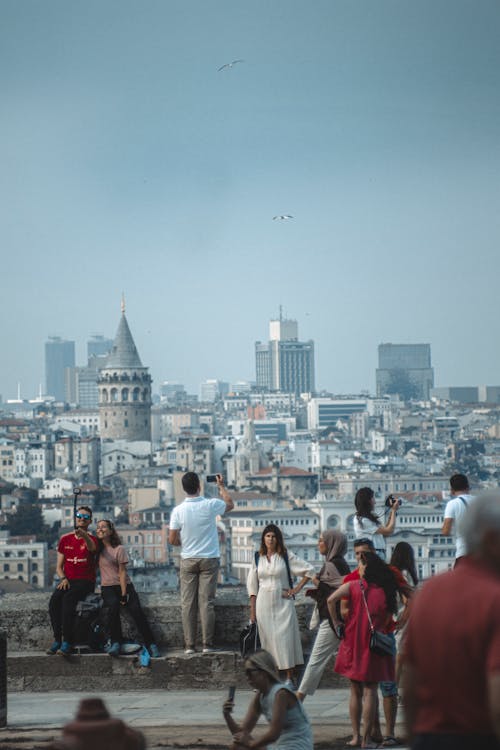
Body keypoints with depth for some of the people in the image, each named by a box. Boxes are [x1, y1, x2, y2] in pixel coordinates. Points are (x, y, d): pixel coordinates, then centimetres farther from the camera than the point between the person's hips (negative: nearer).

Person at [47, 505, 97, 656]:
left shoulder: (91, 539, 3)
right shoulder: (65, 539, 14)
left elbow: (91, 547, -26)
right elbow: (59, 566, 15)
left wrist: (83, 535, -49)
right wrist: (63, 578, -8)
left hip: (86, 581, -3)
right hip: (68, 580, 4)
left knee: (68, 598, -34)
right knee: (54, 599, -29)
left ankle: (66, 642, -35)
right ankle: (57, 640, -26)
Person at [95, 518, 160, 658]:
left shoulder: (119, 549, -1)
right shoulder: (98, 549, 12)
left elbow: (122, 572, -6)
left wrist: (124, 594, -13)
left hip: (123, 585, -2)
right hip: (107, 587, 2)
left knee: (136, 610, -23)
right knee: (113, 605, -32)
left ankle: (151, 644, -22)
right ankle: (115, 642, -30)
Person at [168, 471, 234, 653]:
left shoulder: (178, 511, -8)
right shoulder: (210, 505, -9)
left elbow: (172, 539, -3)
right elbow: (230, 504, 13)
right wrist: (221, 486, 25)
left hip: (188, 561, 0)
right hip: (209, 559, 0)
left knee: (188, 603, 4)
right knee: (207, 602, 0)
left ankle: (189, 645, 1)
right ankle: (207, 644, -2)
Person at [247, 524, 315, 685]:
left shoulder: (286, 556, 1)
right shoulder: (258, 558, 8)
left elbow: (309, 570, 3)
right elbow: (252, 585, 10)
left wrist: (296, 589, -3)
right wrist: (252, 610, 4)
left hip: (283, 604, -2)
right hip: (264, 604, 2)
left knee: (285, 638, -7)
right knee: (267, 639, 1)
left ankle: (290, 677, -4)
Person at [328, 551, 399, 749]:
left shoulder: (353, 586, -3)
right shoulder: (386, 591, 1)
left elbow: (331, 599, -16)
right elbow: (389, 619, 2)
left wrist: (336, 622, -5)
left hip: (353, 642, 0)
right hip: (374, 644, 0)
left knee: (355, 691, 12)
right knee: (370, 690, 1)